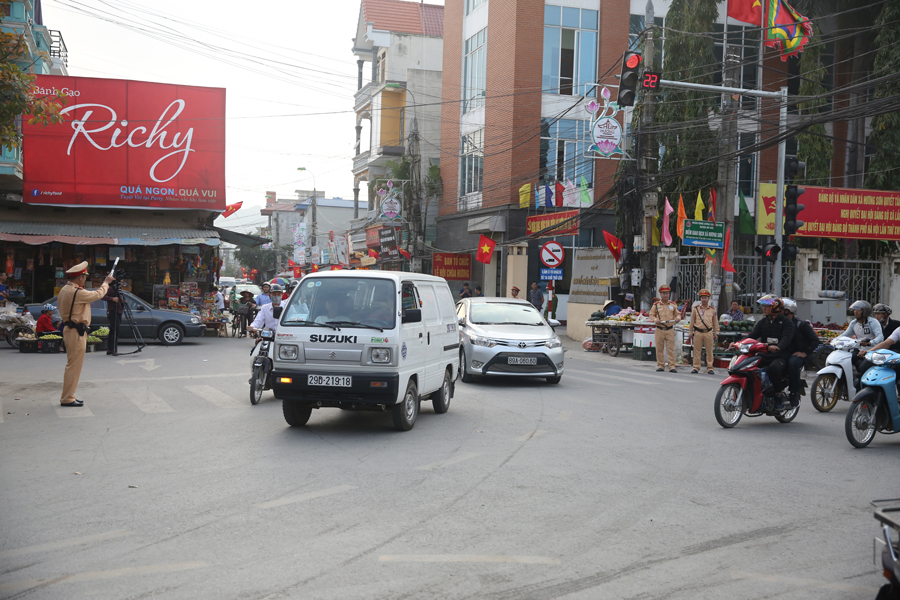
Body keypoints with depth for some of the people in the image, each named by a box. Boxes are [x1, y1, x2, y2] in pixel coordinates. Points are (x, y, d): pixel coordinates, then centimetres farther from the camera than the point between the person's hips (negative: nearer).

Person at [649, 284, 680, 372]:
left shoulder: (673, 305, 9)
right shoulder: (656, 305, 6)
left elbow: (678, 314, 14)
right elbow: (651, 314, 9)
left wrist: (677, 318, -8)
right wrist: (655, 320, -11)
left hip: (670, 330, 0)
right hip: (659, 330, 0)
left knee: (671, 349, -4)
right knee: (659, 349, 3)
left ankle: (672, 366, -5)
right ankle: (660, 365, 12)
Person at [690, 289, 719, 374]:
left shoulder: (712, 310, 9)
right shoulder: (695, 309, 7)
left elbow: (715, 322, 13)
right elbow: (692, 321, 9)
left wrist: (716, 333, 8)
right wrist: (691, 333, 8)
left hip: (708, 333, 0)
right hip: (698, 332, 0)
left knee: (709, 351, 2)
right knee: (697, 351, 1)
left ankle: (710, 368, 9)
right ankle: (696, 367, 8)